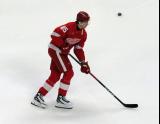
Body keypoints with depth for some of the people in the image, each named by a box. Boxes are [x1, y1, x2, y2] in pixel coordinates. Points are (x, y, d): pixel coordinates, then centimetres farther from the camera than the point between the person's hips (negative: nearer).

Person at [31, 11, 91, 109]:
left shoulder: (83, 34, 4)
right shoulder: (70, 27, -22)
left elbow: (79, 49, 9)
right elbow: (55, 34, -27)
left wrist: (83, 62, 2)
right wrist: (63, 46, -22)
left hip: (62, 53, 9)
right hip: (55, 50, -9)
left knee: (55, 76, 9)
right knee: (68, 73, -10)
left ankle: (39, 97, 18)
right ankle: (61, 99, 0)